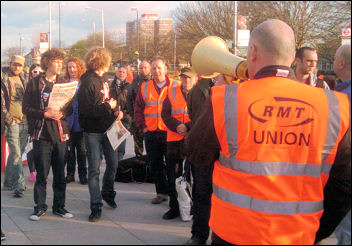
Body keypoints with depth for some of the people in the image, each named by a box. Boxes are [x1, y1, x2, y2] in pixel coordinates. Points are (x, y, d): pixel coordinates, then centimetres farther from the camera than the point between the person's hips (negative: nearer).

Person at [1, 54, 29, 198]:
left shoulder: (23, 79, 16)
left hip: (25, 122, 6)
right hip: (12, 123, -6)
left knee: (17, 154, 12)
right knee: (16, 154, -11)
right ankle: (19, 185, -10)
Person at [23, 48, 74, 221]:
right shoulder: (34, 83, 1)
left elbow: (70, 108, 12)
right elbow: (26, 108, -2)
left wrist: (62, 113, -10)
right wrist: (45, 114, -15)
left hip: (61, 133, 3)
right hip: (41, 134, -3)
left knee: (60, 172, 8)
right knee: (42, 173, -1)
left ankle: (59, 206, 18)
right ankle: (40, 207, 10)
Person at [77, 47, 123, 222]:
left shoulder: (102, 80, 10)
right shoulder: (88, 82, -16)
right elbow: (88, 110, -23)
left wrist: (117, 111, 0)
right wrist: (109, 106, -16)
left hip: (107, 128, 8)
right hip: (93, 131, -8)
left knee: (113, 163, 16)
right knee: (94, 170, -1)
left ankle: (107, 193, 39)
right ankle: (96, 207, 5)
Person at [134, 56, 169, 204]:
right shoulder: (145, 87, 7)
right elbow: (138, 109, 13)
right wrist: (143, 126, 4)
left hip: (169, 133, -3)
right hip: (151, 133, 3)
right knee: (155, 165, 9)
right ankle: (161, 193, 21)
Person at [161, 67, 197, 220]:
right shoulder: (173, 91, 9)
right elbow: (165, 114, 5)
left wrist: (187, 127, -19)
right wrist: (177, 126, -12)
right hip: (175, 139, 3)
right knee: (172, 175, 7)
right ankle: (174, 208, 19)